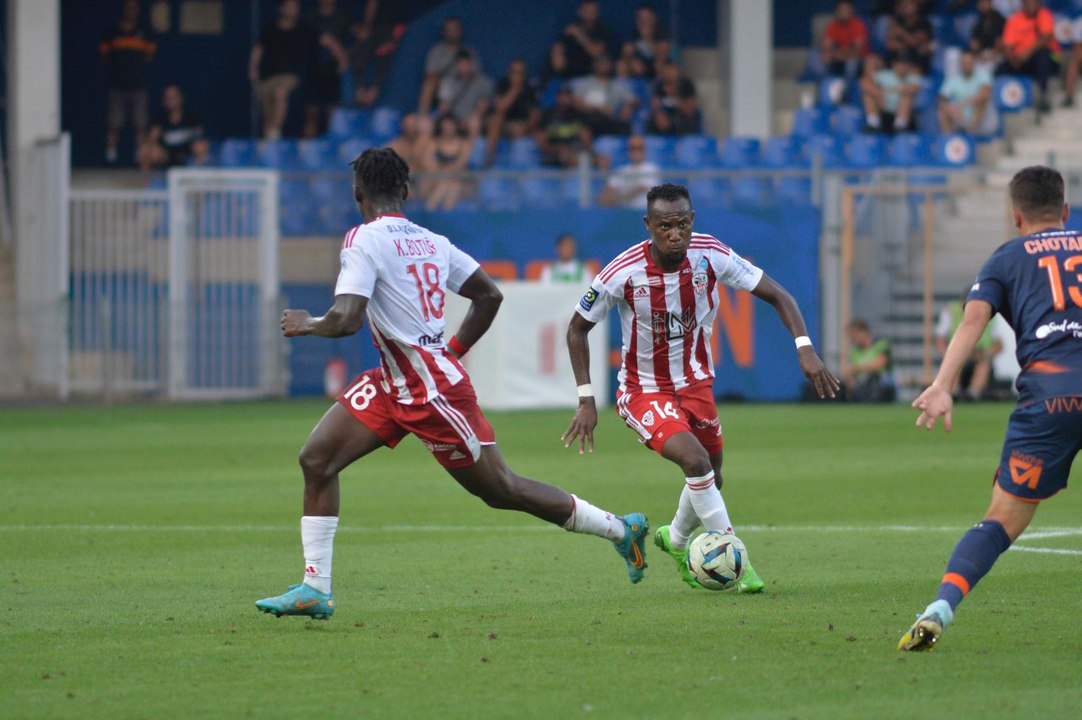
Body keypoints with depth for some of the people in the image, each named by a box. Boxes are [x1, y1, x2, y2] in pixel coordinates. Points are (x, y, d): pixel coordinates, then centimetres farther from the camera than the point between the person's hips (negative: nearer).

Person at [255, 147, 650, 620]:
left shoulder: (364, 240, -17)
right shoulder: (431, 241, 8)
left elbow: (347, 319, -26)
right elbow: (490, 296, 13)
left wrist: (307, 324, -6)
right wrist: (453, 350, 21)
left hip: (434, 390, -9)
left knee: (500, 489, 3)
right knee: (316, 460, 1)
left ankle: (620, 529, 17)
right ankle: (315, 589, 1)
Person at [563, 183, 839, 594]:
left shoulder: (710, 256, -18)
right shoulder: (623, 274, -24)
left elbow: (775, 295, -9)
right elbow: (577, 329, -9)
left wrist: (804, 348, -24)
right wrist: (586, 401, -14)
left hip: (696, 383, 4)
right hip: (644, 390, -4)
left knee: (710, 478, 16)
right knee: (695, 460, -26)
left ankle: (676, 541, 47)